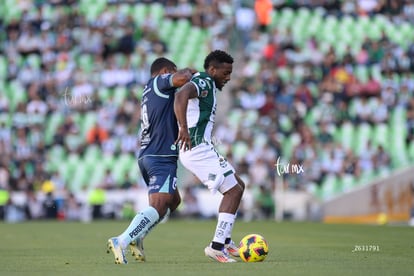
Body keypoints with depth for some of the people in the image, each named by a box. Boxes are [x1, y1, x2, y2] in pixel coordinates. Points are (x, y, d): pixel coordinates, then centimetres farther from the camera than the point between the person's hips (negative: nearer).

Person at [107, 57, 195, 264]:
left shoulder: (150, 92, 23)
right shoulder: (158, 81, -1)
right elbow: (181, 78, -20)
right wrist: (188, 71, 2)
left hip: (146, 155, 10)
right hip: (162, 156, -10)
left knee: (173, 200, 23)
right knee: (158, 207, -17)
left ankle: (137, 237, 12)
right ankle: (121, 242, -29)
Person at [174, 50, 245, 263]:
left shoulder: (205, 85, 21)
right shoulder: (203, 82, -11)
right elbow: (181, 95, -31)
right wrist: (184, 129, -40)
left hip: (200, 149, 11)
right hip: (198, 148, -11)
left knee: (238, 186, 17)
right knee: (233, 191, -8)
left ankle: (225, 241, 17)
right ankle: (217, 246, -10)